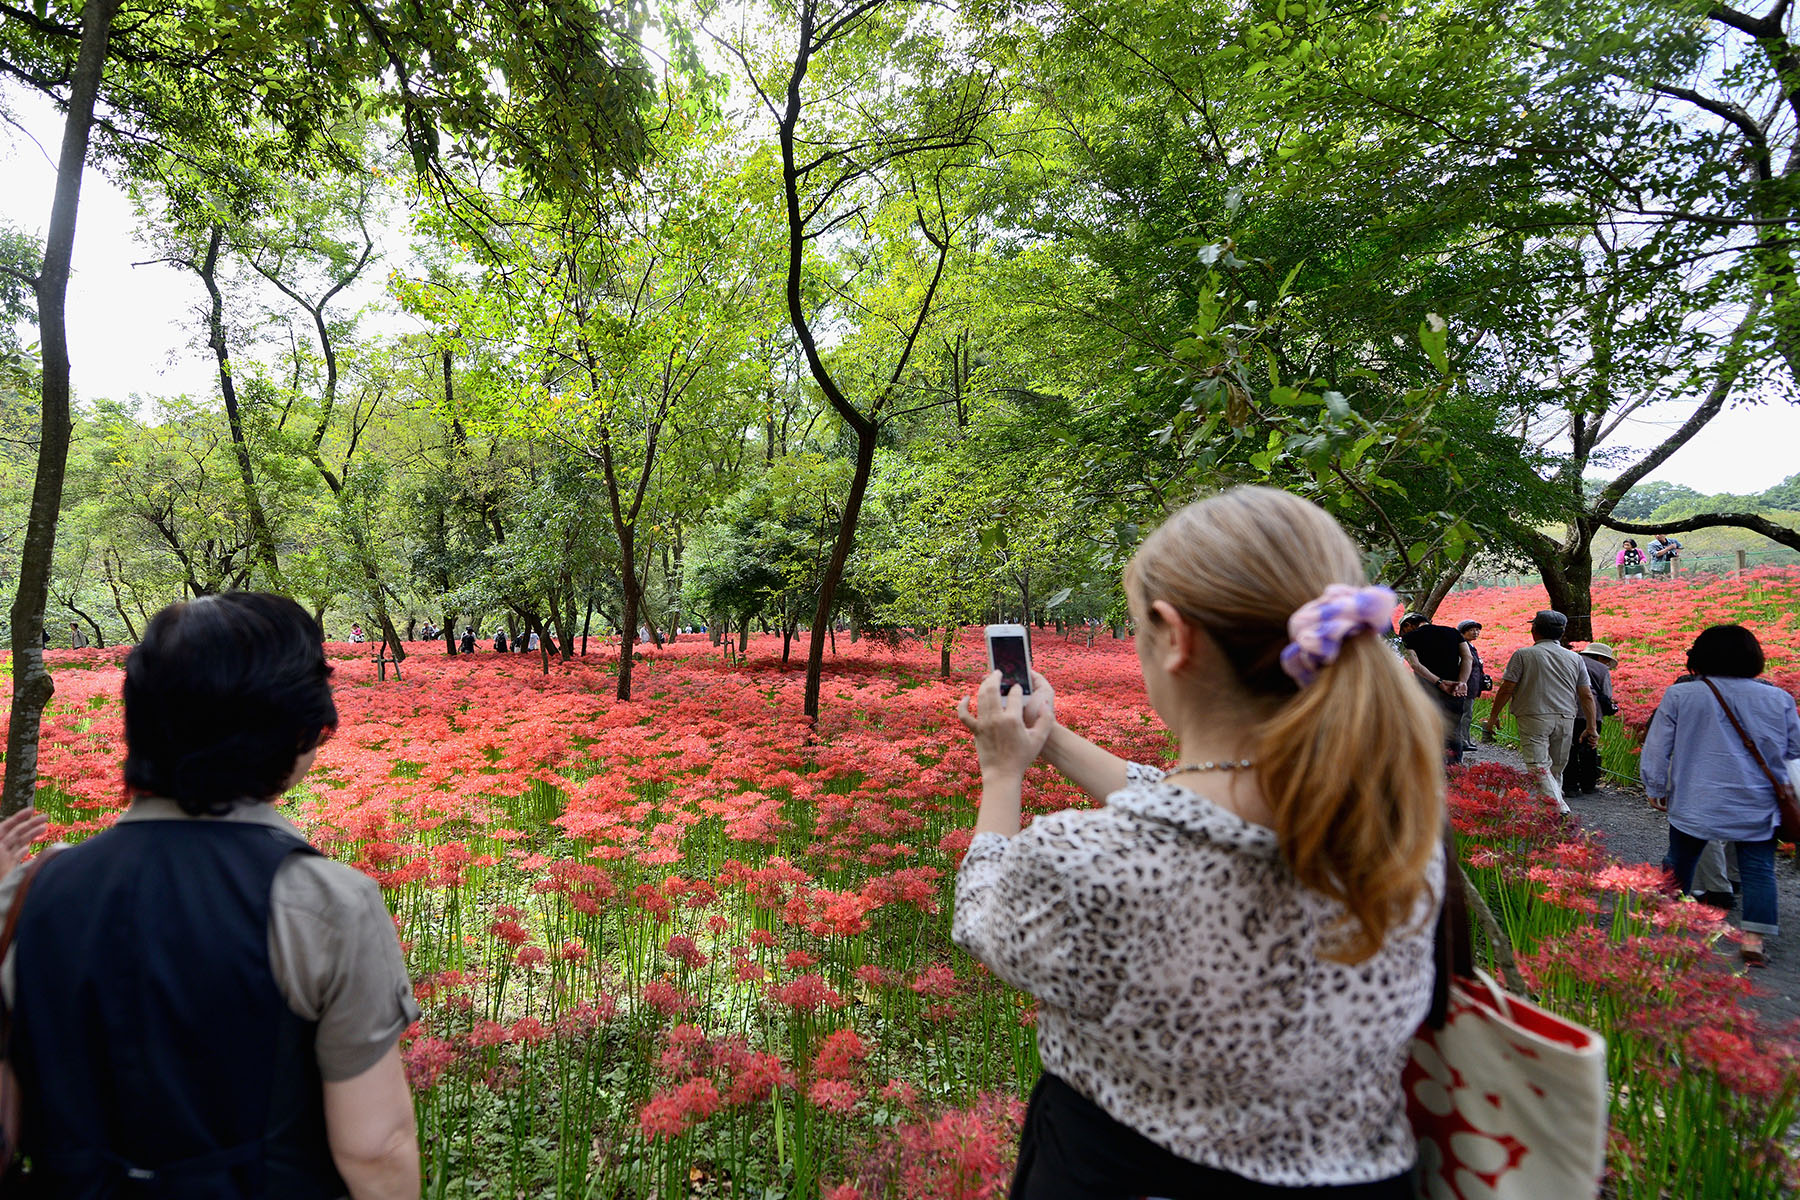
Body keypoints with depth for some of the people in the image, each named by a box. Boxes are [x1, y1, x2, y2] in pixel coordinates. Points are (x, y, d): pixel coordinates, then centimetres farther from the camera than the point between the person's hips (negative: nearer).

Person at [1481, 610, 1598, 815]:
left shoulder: (1523, 655, -1)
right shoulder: (1574, 658, 12)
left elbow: (1506, 689, -5)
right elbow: (1586, 695, 11)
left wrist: (1492, 718, 3)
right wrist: (1592, 727, 15)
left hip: (1534, 717, -5)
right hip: (1566, 718, 5)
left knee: (1539, 765, -9)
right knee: (1556, 768, 16)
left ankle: (1559, 807, -23)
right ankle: (1556, 797, 24)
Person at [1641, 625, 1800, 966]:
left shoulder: (1680, 695, -7)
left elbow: (1657, 749, -2)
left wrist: (1655, 789, 9)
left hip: (1694, 805, -1)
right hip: (1758, 809, 1)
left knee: (1680, 862, 13)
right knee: (1758, 870, 6)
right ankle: (1754, 938, -2)